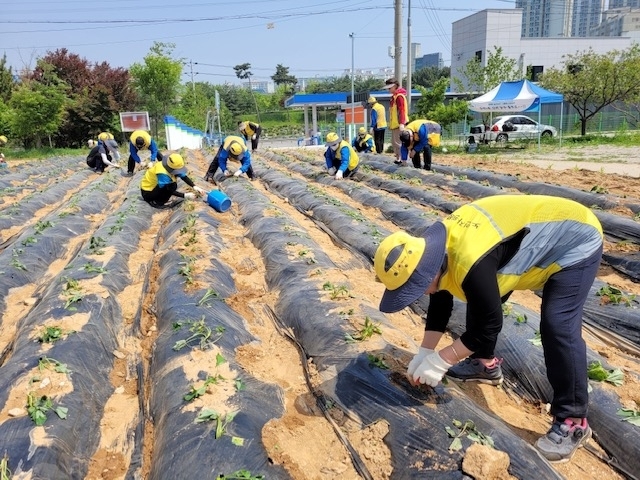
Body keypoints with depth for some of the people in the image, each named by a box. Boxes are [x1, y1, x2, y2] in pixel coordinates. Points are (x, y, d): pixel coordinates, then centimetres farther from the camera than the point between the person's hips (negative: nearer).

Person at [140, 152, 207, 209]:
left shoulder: (171, 166, -10)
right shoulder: (162, 174, -34)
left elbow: (184, 176, -10)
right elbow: (169, 191, -28)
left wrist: (194, 186, -22)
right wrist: (185, 195, -30)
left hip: (154, 186, 9)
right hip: (147, 192, -9)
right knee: (172, 185, -26)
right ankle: (158, 203, -12)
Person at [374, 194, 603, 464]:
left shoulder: (470, 264, -39)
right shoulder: (433, 247, -10)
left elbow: (489, 325, -26)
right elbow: (440, 303, 4)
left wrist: (440, 361, -17)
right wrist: (424, 352, 3)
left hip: (576, 242, -9)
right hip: (539, 232, 9)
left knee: (558, 327, -19)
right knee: (480, 301, 11)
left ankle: (572, 421, -4)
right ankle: (485, 364, 29)